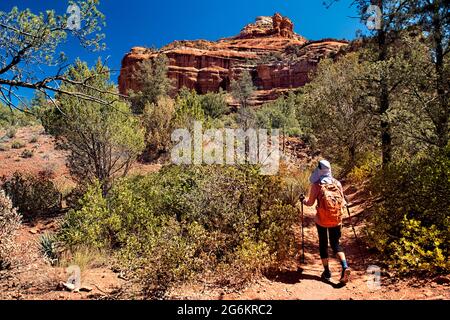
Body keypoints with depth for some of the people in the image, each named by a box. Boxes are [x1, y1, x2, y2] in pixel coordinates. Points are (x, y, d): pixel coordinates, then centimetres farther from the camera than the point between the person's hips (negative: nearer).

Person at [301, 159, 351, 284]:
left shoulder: (316, 185, -9)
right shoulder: (337, 183, 0)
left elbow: (310, 203, -3)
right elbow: (342, 202, 6)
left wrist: (303, 200, 18)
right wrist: (344, 203, 30)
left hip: (322, 220, -3)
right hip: (337, 219, 3)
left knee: (323, 244, 13)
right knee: (335, 243, 15)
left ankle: (327, 272, 17)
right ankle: (345, 266, -6)